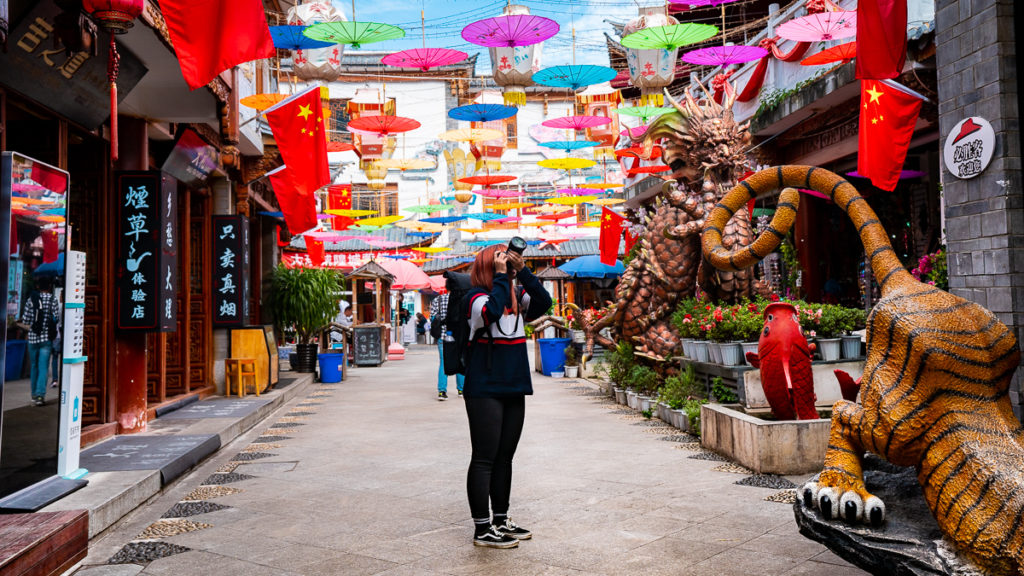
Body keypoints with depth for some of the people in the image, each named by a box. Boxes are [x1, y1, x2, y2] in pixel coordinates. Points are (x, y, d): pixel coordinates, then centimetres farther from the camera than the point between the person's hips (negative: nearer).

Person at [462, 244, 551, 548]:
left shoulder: (517, 296, 10)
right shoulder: (477, 296, -9)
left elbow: (544, 301, -6)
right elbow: (491, 312, -29)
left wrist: (523, 270, -10)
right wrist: (500, 275, -21)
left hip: (514, 389, 7)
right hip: (485, 391, -7)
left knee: (504, 457, 15)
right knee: (484, 458, -2)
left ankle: (501, 521, 26)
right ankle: (482, 529, 6)